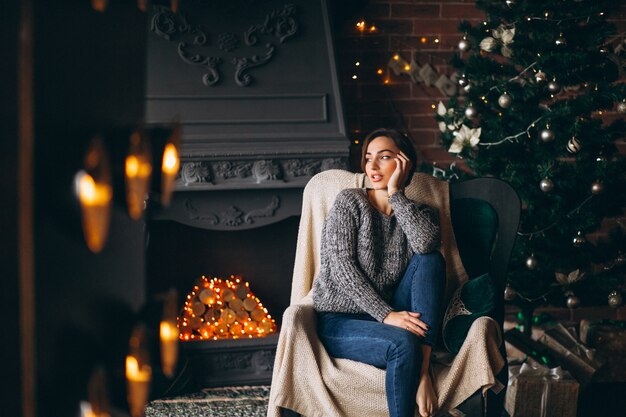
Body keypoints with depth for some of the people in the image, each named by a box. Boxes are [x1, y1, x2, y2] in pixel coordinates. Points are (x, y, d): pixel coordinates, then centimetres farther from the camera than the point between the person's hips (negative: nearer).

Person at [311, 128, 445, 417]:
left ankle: (423, 373, -28)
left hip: (387, 319, 4)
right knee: (403, 343, -34)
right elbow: (341, 266, -12)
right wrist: (386, 315, -20)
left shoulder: (418, 213, 10)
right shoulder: (350, 202, 0)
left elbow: (426, 243, -16)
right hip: (339, 321, -4)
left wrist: (395, 193, -10)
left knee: (429, 260, -20)